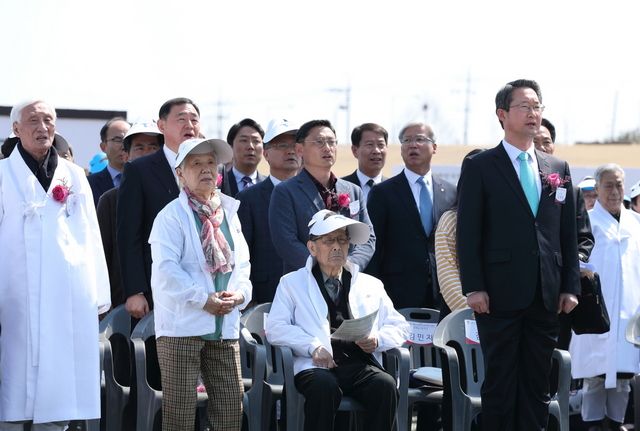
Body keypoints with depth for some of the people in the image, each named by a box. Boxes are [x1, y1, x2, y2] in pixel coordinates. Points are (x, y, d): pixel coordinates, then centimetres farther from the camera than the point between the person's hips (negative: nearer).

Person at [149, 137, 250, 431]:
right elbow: (166, 269, -13)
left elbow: (241, 262, 16)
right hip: (182, 325, -6)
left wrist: (239, 293, -4)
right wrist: (204, 299, -17)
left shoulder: (229, 213, 14)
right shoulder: (171, 216, -5)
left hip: (225, 326, 6)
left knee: (231, 407, 4)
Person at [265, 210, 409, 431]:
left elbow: (399, 327, 23)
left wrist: (377, 340, -1)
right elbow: (276, 328, 5)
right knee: (324, 385, -38)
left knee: (385, 385, -31)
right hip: (317, 366, -2)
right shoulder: (292, 283, 18)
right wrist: (313, 347, -12)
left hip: (361, 365, 2)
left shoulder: (371, 285, 25)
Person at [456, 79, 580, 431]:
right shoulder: (479, 167, 0)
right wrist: (473, 288, -12)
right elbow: (468, 232, -4)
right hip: (500, 296, -4)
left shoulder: (558, 170, 14)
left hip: (546, 297, 4)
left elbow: (568, 233, 14)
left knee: (537, 385, 7)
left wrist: (570, 286, 6)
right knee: (500, 384, 0)